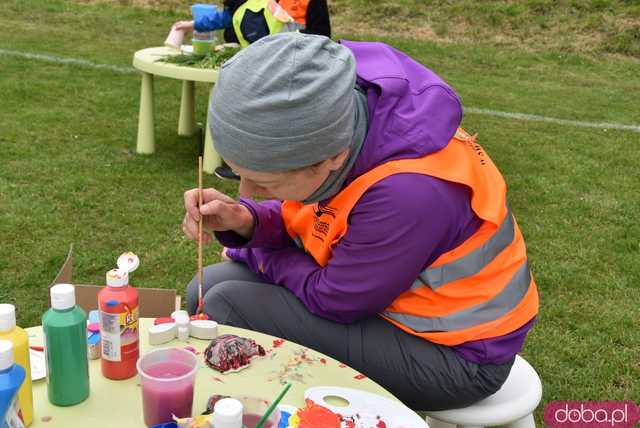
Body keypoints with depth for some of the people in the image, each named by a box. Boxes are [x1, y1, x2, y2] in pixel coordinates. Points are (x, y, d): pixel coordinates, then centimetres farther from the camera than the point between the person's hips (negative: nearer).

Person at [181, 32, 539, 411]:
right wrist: (245, 221, -17)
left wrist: (255, 254, -6)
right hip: (377, 291, 8)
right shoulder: (327, 131, -14)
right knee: (208, 289, 5)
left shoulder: (408, 191, -37)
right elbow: (305, 217, 3)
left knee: (226, 308, -16)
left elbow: (334, 299, -22)